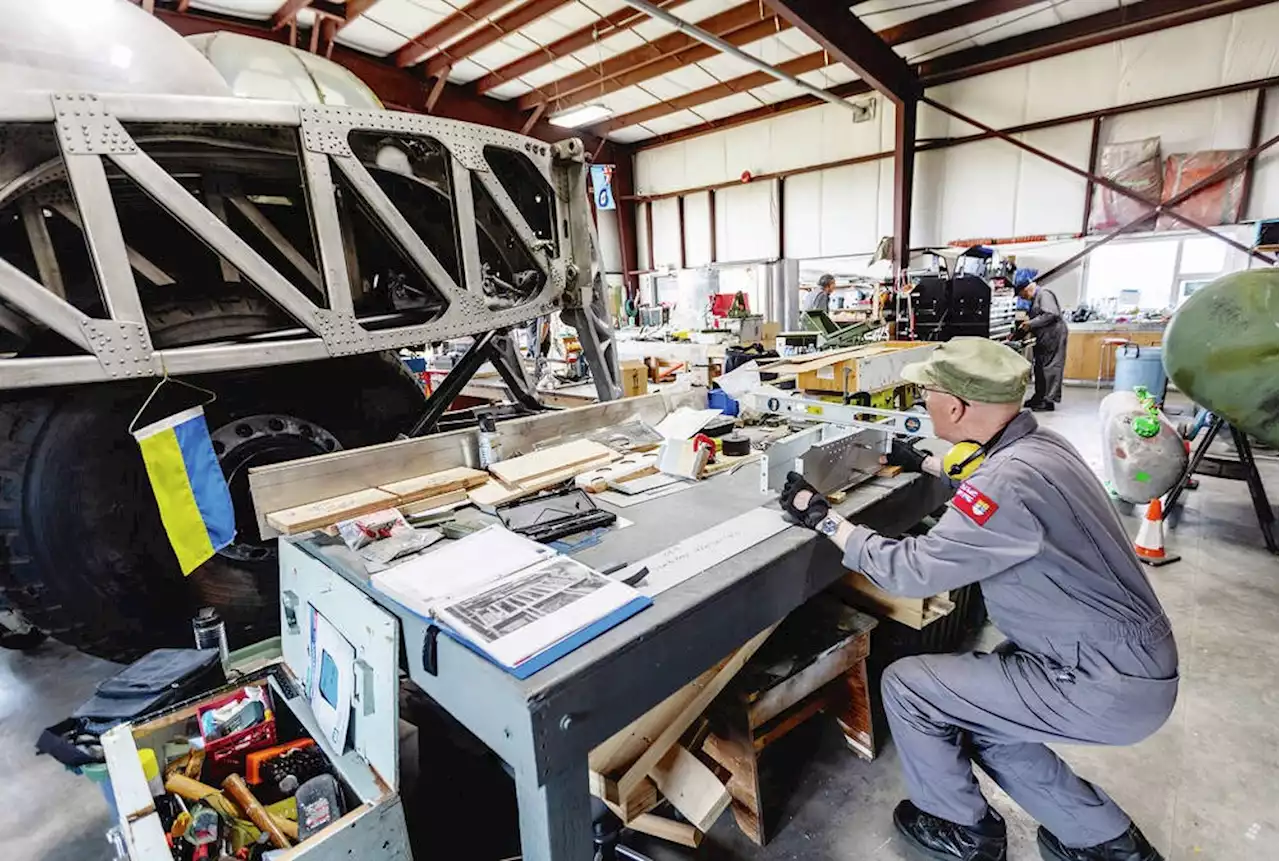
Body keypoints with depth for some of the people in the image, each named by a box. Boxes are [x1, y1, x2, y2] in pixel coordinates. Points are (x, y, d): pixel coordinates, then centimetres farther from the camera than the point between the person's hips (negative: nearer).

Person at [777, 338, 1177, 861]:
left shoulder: (1009, 482, -31)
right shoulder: (1038, 444, -1)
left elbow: (910, 571, -25)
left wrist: (822, 518, -15)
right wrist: (925, 463, 35)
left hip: (1107, 689, -9)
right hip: (1133, 661, 9)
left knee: (905, 687, -3)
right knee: (971, 704, 21)